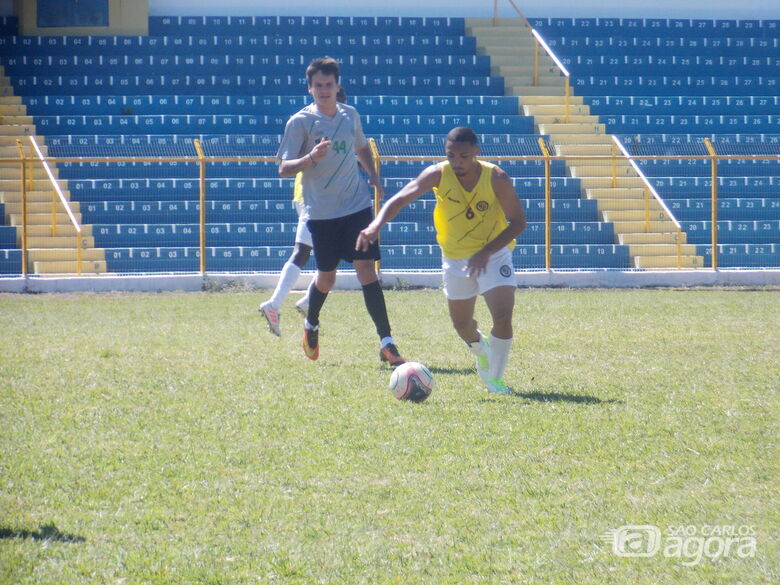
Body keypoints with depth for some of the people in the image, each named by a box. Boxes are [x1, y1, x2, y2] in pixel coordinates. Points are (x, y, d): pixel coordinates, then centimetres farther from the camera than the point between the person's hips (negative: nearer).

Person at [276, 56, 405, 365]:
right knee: (326, 277, 8)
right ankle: (311, 324, 39)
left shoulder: (350, 115, 7)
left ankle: (386, 343, -10)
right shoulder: (300, 122, -6)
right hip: (321, 212, -2)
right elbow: (284, 168, -9)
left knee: (366, 270, -7)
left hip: (357, 206, 2)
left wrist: (373, 175, 11)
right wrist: (311, 158, -27)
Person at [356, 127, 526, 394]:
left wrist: (486, 253, -26)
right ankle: (480, 349, 50)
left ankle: (495, 379, 0)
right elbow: (400, 199, -26)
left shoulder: (496, 178, -21)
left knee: (503, 316, -19)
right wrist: (377, 224, -46)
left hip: (493, 254, -2)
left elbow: (518, 222, -15)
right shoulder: (438, 174, -18)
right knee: (462, 325, 14)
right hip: (455, 259, 2)